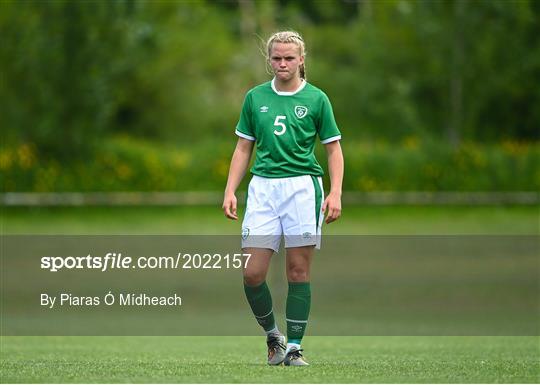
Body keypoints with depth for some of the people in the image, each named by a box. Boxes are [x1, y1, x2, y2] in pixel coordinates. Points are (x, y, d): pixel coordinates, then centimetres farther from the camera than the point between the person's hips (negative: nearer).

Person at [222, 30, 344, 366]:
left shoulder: (316, 99, 3)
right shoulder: (255, 97, 10)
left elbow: (334, 149, 5)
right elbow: (244, 148, 15)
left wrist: (335, 193, -6)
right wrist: (230, 190, 6)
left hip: (303, 185, -2)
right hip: (263, 187, 2)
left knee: (298, 272, -1)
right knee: (252, 273, -5)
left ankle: (294, 347, 6)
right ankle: (272, 334, 17)